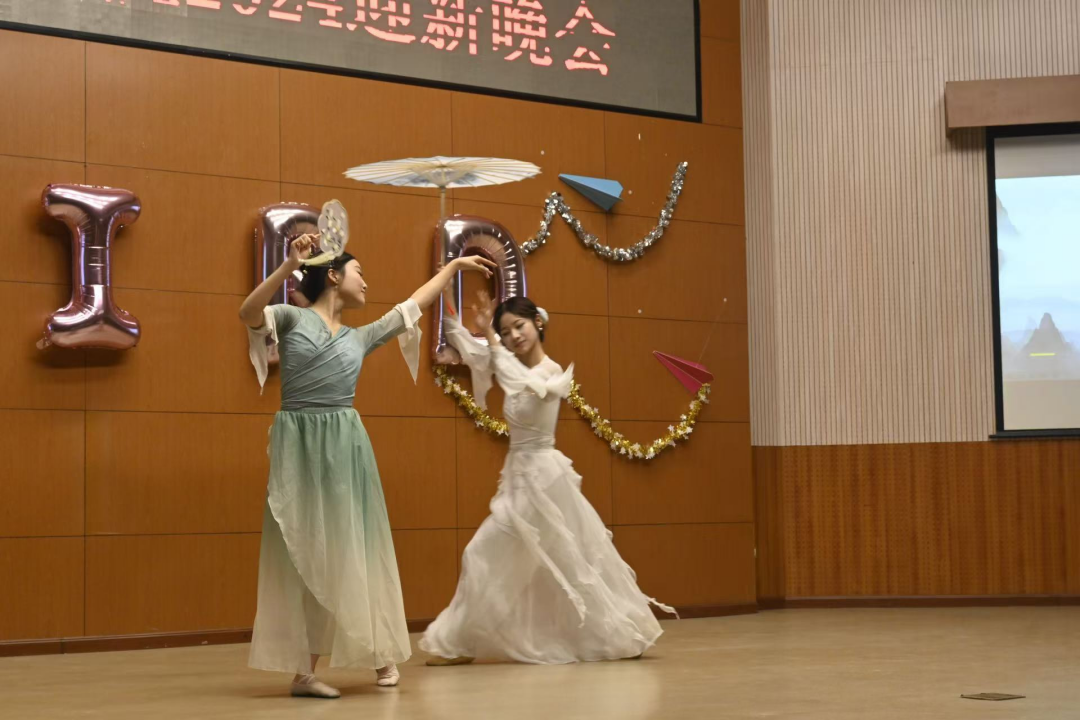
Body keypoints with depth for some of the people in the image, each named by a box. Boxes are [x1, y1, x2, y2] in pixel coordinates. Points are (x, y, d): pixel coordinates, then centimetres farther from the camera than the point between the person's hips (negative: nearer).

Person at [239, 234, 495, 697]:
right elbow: (248, 314, -18)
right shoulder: (293, 318, 3)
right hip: (298, 446, -4)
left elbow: (414, 306, 28)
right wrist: (289, 266, -27)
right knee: (301, 555, -2)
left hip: (344, 446, 4)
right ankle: (304, 669, 1)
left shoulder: (360, 338, 18)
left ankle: (382, 654, 18)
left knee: (349, 549, 7)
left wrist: (454, 265, 35)